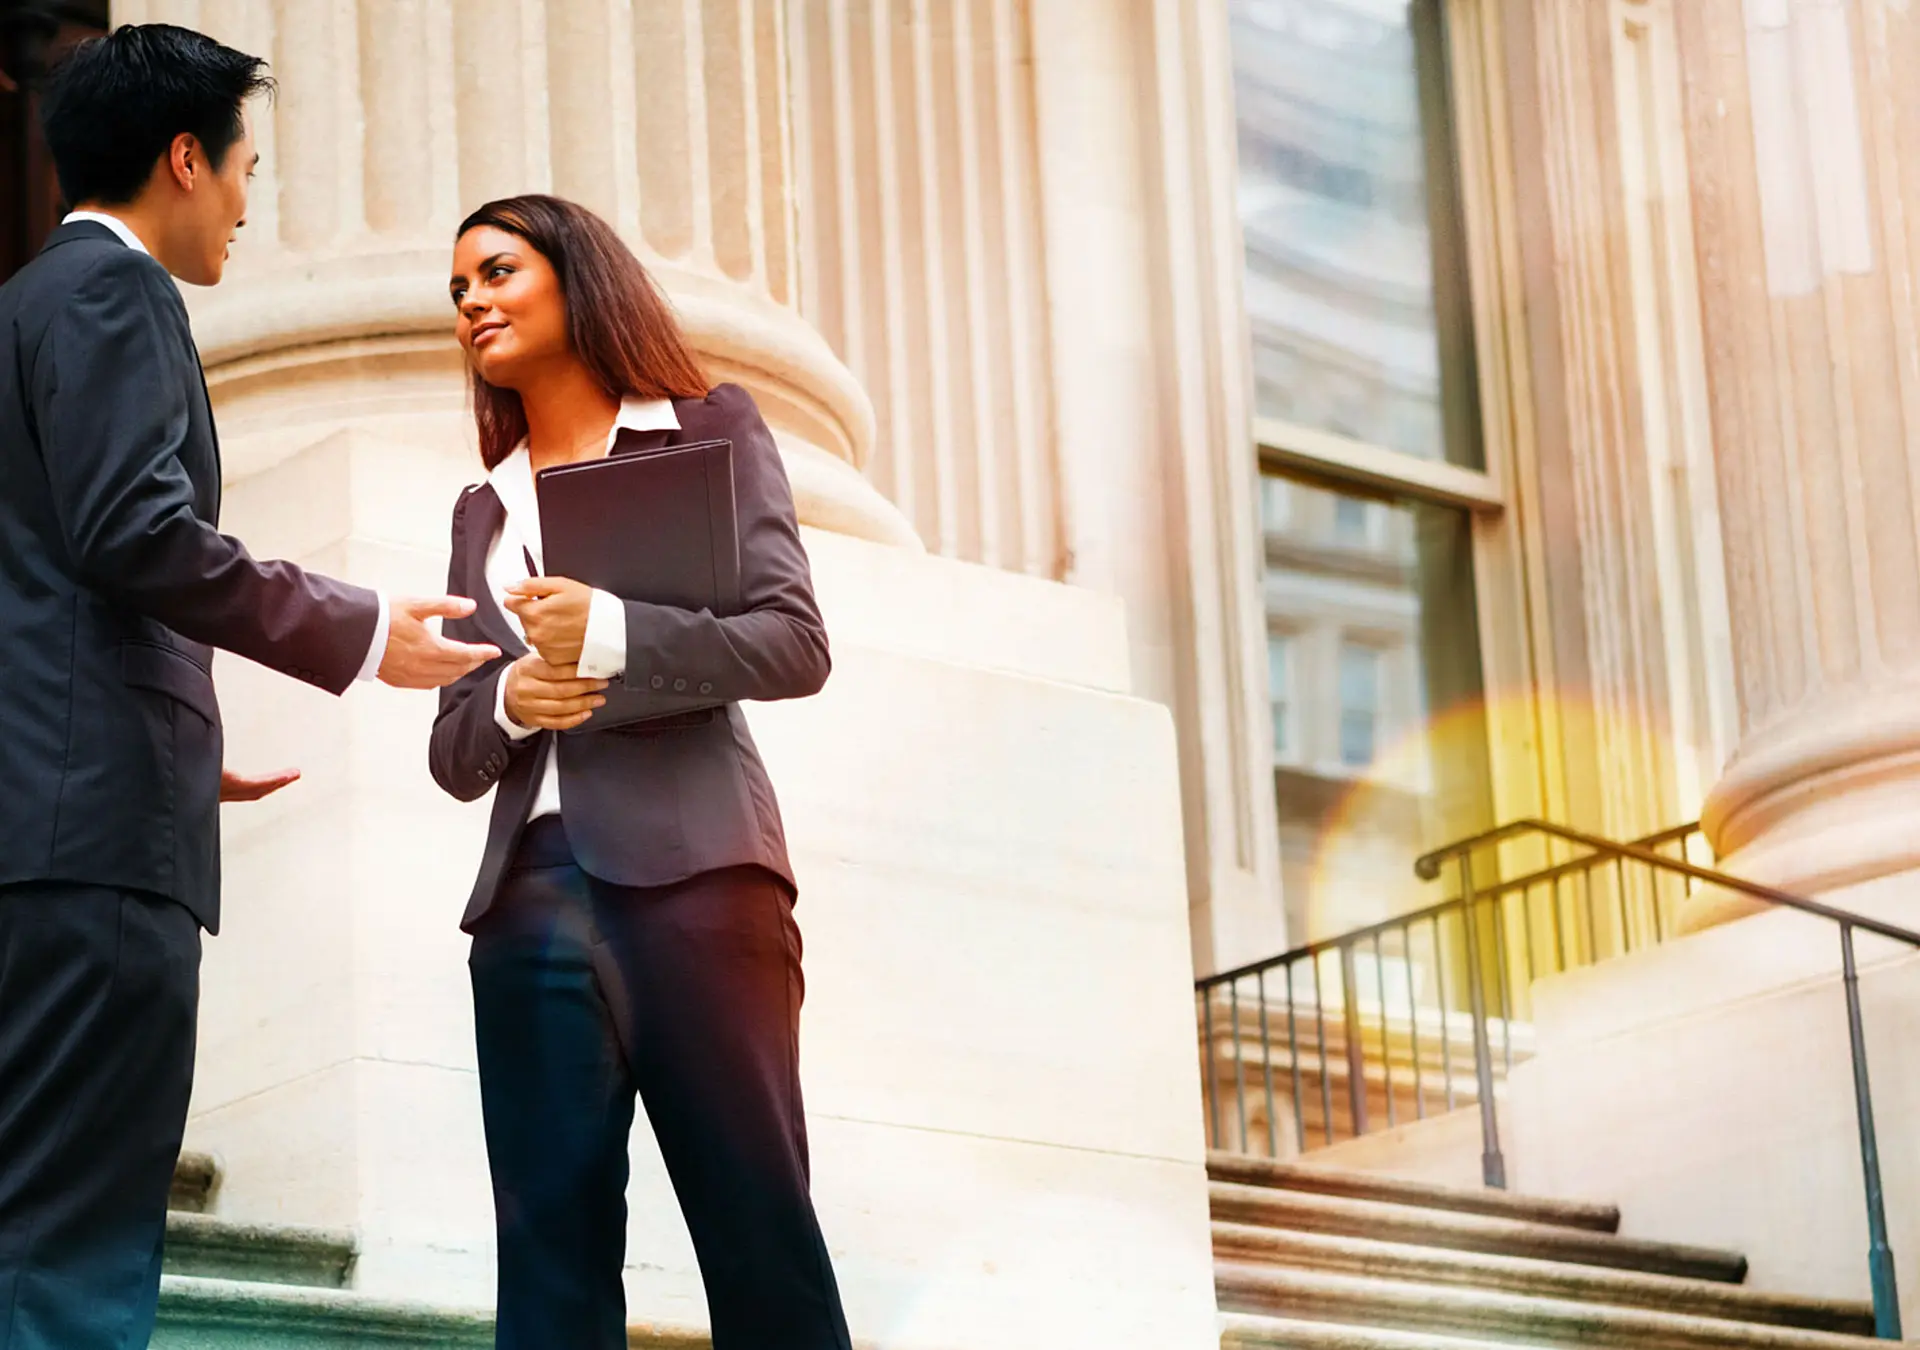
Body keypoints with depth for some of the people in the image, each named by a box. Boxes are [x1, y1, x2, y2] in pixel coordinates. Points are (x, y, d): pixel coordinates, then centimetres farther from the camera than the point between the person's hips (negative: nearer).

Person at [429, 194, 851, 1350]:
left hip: (689, 864, -4)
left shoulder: (712, 430, 10)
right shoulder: (484, 509, 21)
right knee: (551, 1241, -2)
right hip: (533, 887, 4)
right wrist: (506, 703, -5)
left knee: (757, 1223, -5)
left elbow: (796, 642, -2)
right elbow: (456, 752, 18)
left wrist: (612, 634, -16)